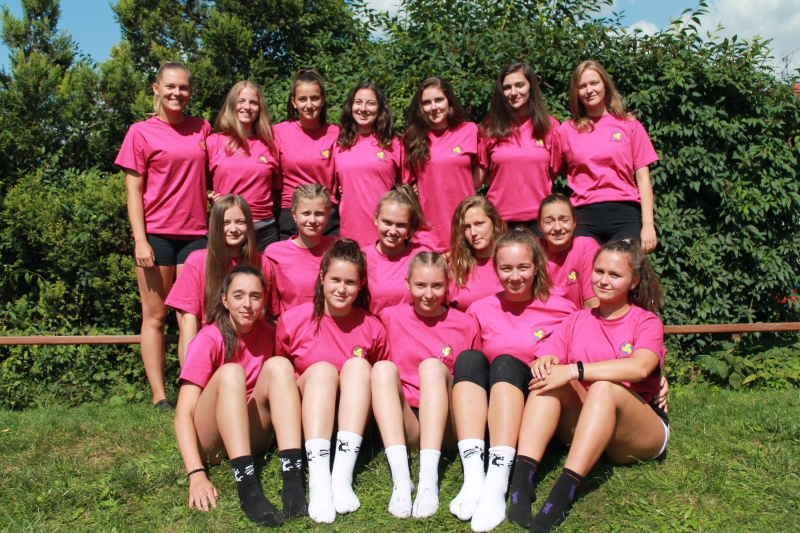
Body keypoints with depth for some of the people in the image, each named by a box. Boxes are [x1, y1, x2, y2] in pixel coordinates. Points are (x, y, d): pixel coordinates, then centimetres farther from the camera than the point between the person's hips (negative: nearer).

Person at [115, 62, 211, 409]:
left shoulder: (202, 129, 12)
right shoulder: (141, 132, 3)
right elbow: (133, 190, 0)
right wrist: (140, 240, -9)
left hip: (196, 233, 3)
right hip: (156, 233, -2)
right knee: (155, 315, 3)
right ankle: (159, 395, 8)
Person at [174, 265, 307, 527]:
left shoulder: (269, 335, 1)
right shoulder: (209, 339, -12)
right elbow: (183, 413, -19)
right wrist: (196, 474, -32)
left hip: (251, 436, 3)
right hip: (210, 443, -3)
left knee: (279, 366, -21)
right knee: (230, 372, -29)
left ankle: (294, 483, -34)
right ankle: (248, 488, -42)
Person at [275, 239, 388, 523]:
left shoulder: (372, 328, -2)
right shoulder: (293, 320, -4)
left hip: (352, 418, 1)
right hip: (307, 417, -1)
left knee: (358, 364, -24)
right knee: (322, 369, -28)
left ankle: (343, 476, -35)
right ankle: (318, 481, -42)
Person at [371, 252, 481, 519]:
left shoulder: (465, 324, 7)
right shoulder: (391, 317, 8)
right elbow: (382, 376, 16)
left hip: (446, 427, -1)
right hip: (404, 424, 1)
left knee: (432, 365, -25)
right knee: (383, 366, -22)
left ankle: (429, 478, -37)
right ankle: (400, 478, -37)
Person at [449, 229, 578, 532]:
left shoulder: (562, 309, 3)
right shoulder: (481, 310, 9)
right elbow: (461, 368, 11)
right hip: (483, 413, 2)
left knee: (506, 363, -28)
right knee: (469, 357, -23)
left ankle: (496, 486, -40)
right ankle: (474, 477, -36)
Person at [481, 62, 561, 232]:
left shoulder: (549, 125, 6)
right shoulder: (490, 128, 5)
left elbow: (556, 169, 13)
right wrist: (505, 186, 2)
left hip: (539, 218, 0)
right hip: (500, 218, 0)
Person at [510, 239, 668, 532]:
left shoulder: (646, 321, 1)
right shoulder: (576, 321, 13)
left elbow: (640, 367, -22)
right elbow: (541, 361, 0)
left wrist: (574, 370, -29)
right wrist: (543, 363, -25)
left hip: (640, 434, -3)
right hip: (583, 427, 3)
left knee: (604, 387, -33)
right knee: (550, 375, -22)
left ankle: (564, 491, -44)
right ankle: (522, 477, -38)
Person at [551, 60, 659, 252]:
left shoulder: (630, 125, 10)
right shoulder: (565, 131, 10)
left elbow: (643, 178, 6)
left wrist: (648, 224, -2)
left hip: (624, 215, 0)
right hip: (583, 218, 0)